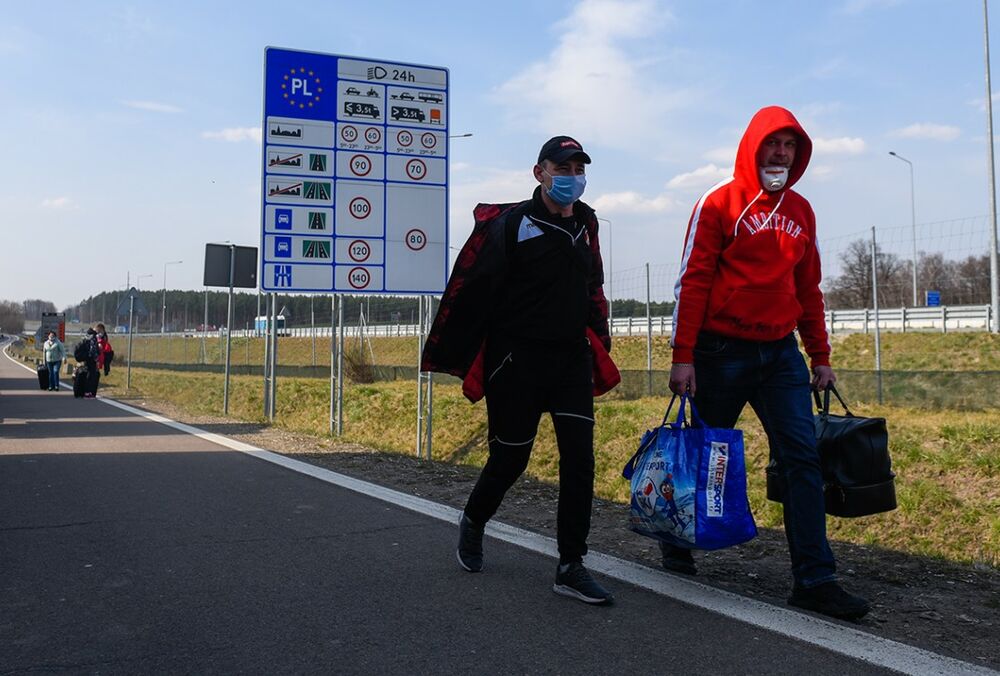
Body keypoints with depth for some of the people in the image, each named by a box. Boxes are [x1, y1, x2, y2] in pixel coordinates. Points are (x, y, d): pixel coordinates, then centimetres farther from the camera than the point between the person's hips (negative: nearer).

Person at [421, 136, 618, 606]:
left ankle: (571, 567, 6)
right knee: (510, 458, 7)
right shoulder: (509, 224, -11)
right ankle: (473, 523, 37)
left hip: (573, 357, 5)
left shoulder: (585, 225, 11)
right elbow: (468, 292, -11)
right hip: (518, 361, -5)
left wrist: (600, 351, 21)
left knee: (580, 458, -3)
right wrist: (452, 360, -9)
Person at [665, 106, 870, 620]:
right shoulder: (719, 204, -4)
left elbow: (808, 289, 18)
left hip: (781, 353, 5)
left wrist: (820, 356, 15)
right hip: (723, 352, -5)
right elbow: (692, 282, -9)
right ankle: (677, 545, 30)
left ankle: (814, 579, 1)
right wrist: (683, 356, -15)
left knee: (802, 457, -3)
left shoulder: (799, 211, 13)